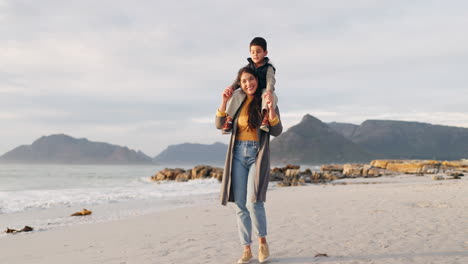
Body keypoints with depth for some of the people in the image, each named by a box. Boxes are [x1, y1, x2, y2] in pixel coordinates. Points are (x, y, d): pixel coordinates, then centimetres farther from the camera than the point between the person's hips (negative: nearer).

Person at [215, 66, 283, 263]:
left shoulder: (267, 101, -1)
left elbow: (277, 131, -9)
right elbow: (220, 125, 4)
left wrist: (270, 108, -24)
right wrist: (224, 101, -7)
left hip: (258, 155, -3)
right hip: (238, 155, 3)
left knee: (254, 202, -16)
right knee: (240, 205, 2)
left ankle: (262, 241, 8)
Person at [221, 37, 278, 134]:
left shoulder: (268, 68, -3)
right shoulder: (248, 67, 11)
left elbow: (270, 80, -19)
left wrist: (269, 91, -41)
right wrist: (232, 87, -18)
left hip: (263, 91, -3)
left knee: (271, 95, -37)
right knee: (235, 94, -23)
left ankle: (266, 118, -49)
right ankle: (229, 119, -25)